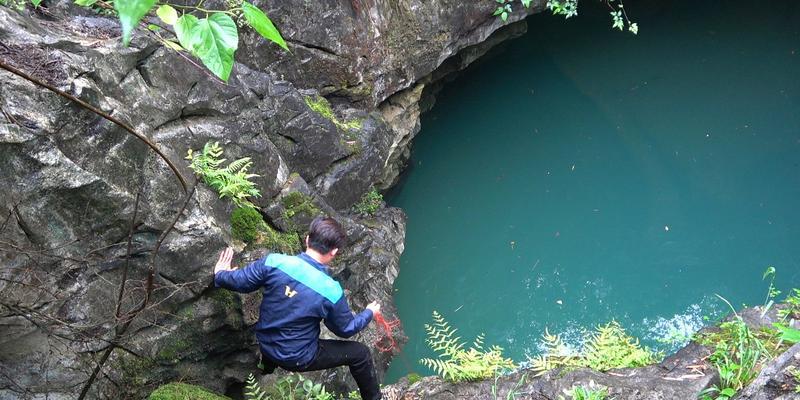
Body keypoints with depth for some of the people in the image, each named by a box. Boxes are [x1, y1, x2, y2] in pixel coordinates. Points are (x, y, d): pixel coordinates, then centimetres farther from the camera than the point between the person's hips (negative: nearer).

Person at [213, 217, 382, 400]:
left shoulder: (274, 262, -22)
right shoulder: (331, 291, -25)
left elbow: (239, 282, -9)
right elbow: (345, 329, -8)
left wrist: (221, 275, 14)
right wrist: (369, 313, 11)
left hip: (265, 345, 5)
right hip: (297, 359, -4)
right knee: (361, 354, 12)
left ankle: (265, 377, 64)